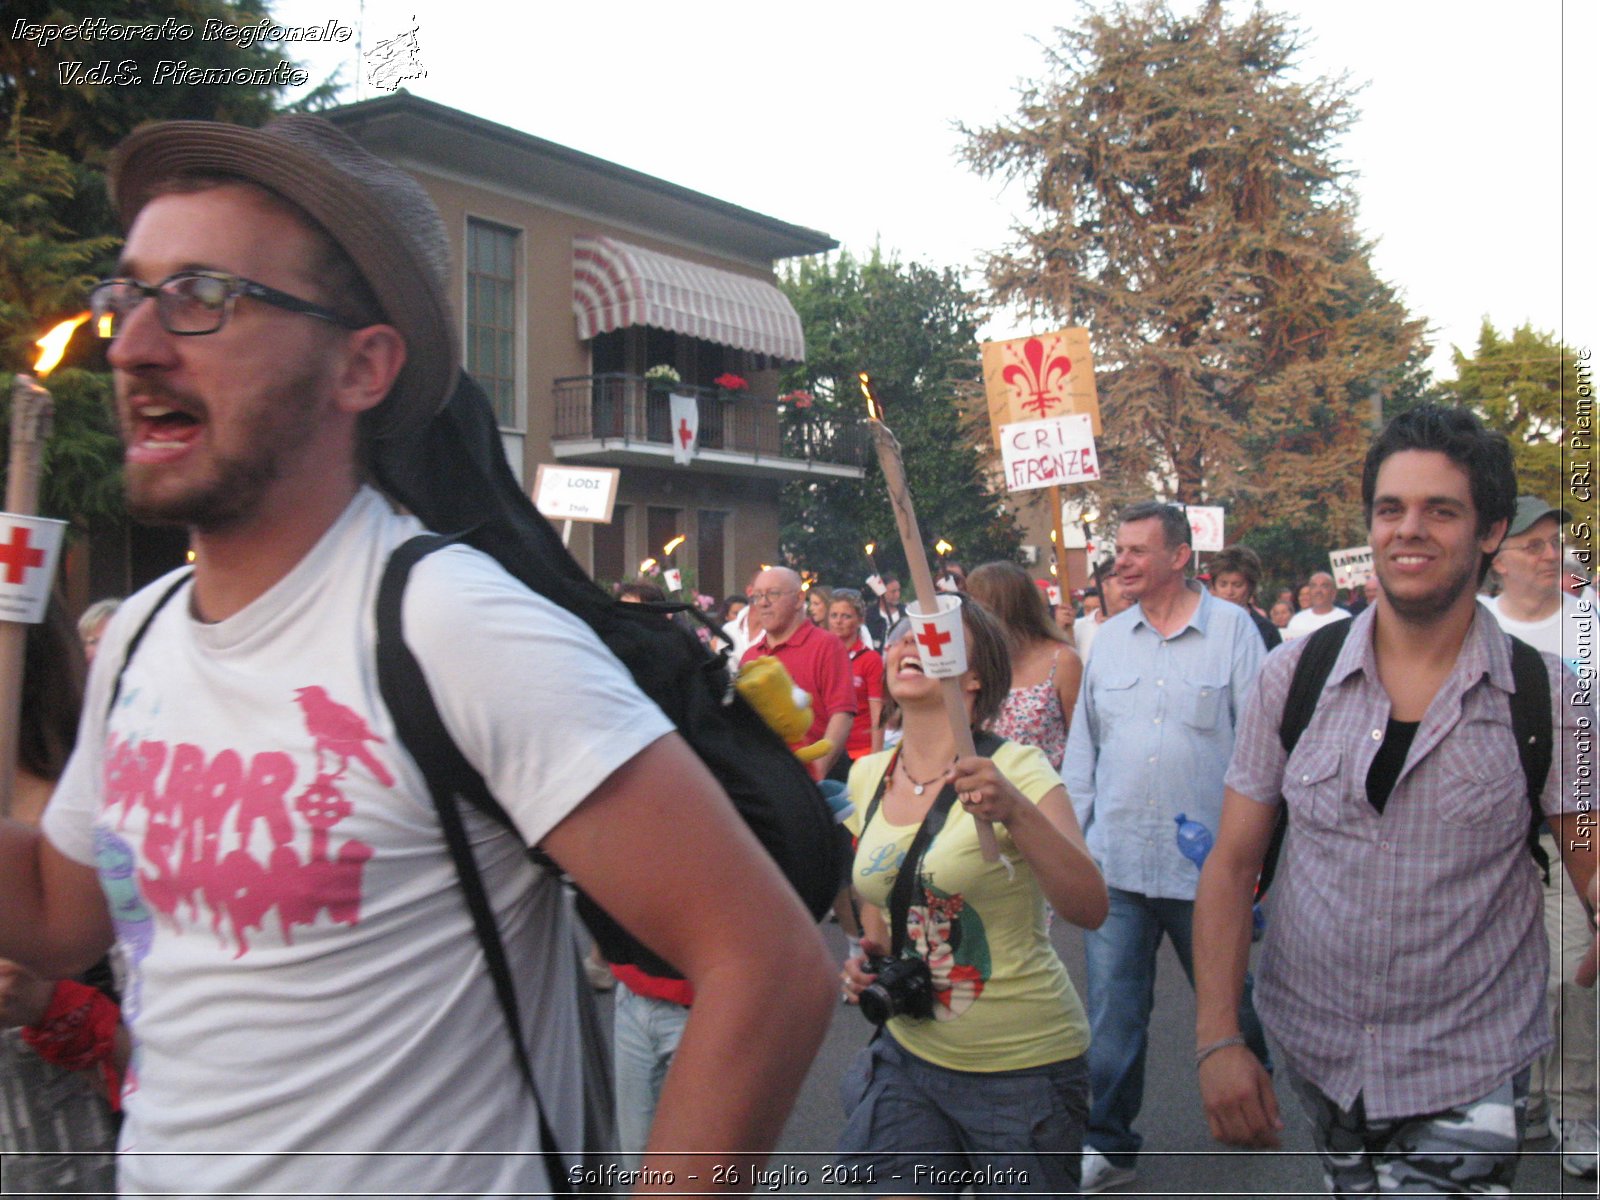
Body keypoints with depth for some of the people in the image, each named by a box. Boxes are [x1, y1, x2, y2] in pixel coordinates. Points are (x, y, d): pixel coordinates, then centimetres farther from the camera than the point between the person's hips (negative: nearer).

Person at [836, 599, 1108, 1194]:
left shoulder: (1014, 769, -14)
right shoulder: (866, 777, 1)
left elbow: (1089, 909, -25)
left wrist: (1015, 811, -38)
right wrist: (869, 957, 0)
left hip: (1020, 1067, -4)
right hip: (909, 1051, 4)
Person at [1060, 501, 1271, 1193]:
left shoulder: (1232, 630, -4)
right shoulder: (1109, 638, 8)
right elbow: (1083, 747, 14)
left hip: (1206, 861, -2)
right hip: (1115, 859, 3)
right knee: (1112, 1012, 4)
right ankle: (1107, 1144, 16)